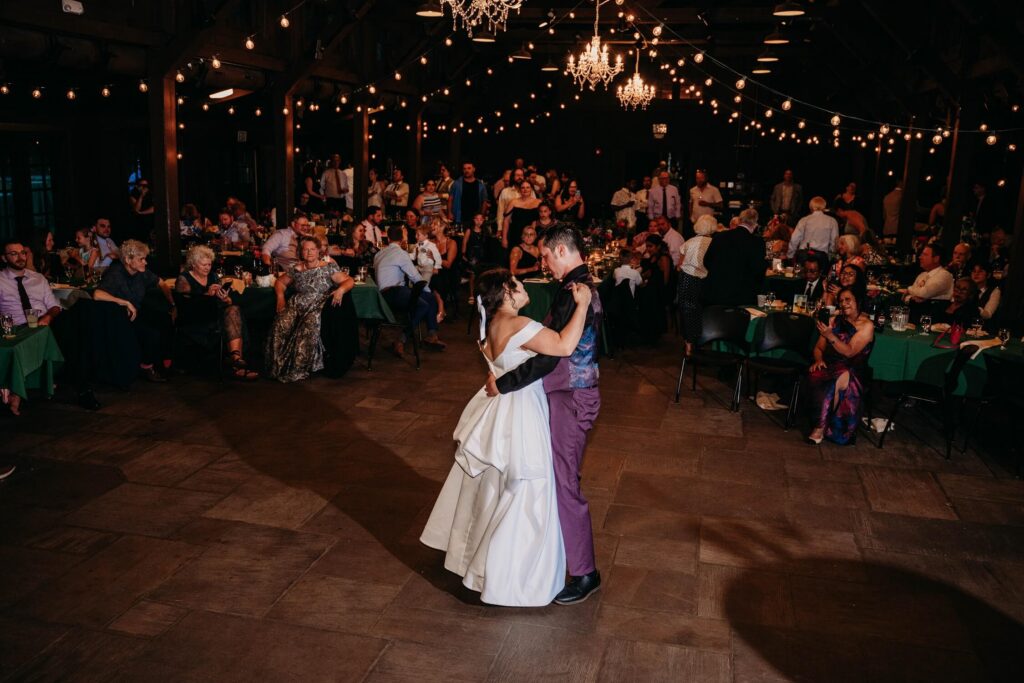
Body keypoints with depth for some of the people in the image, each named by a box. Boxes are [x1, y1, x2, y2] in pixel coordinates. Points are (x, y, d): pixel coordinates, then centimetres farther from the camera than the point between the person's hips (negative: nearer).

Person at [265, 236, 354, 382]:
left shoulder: (328, 268, 6)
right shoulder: (295, 269, 16)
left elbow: (350, 281, 2)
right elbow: (280, 282, 28)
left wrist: (341, 289, -19)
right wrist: (280, 297, 9)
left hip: (318, 307, -3)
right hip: (296, 305, 3)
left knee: (309, 328, -35)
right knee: (280, 325, -27)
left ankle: (299, 369, -25)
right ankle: (278, 367, -18)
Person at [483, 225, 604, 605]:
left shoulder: (572, 293, -22)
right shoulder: (584, 287, 10)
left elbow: (549, 357, -27)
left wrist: (502, 383, -18)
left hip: (570, 398, -10)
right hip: (573, 392, 10)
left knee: (564, 482, -1)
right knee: (562, 475, 21)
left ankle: (584, 573, 12)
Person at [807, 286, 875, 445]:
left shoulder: (866, 325, 0)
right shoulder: (835, 320, 15)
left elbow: (849, 352, -12)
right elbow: (818, 348, 16)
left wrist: (830, 335, -23)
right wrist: (818, 359, -6)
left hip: (851, 370, -3)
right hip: (828, 365, 3)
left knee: (842, 380, -38)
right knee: (815, 377, -32)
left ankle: (820, 427, -26)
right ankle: (821, 425, -29)